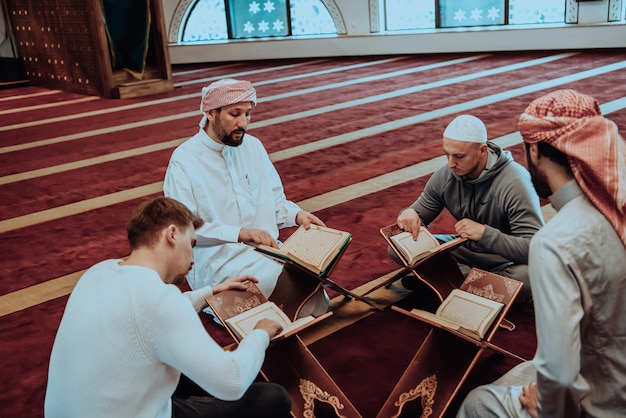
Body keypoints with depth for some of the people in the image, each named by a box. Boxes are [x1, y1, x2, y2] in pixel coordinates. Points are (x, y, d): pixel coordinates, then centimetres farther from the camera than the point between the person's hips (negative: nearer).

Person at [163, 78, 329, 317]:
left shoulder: (253, 146, 9)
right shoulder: (184, 161, -8)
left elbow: (275, 199, 18)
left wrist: (296, 214, -4)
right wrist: (240, 233, -25)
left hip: (266, 247, 5)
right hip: (216, 257, -5)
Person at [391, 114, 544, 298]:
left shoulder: (515, 181, -26)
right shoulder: (445, 175, -11)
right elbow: (420, 213, 2)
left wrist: (485, 233, -40)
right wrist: (408, 215, -23)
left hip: (506, 260, -4)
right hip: (466, 250, 4)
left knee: (529, 275, -40)